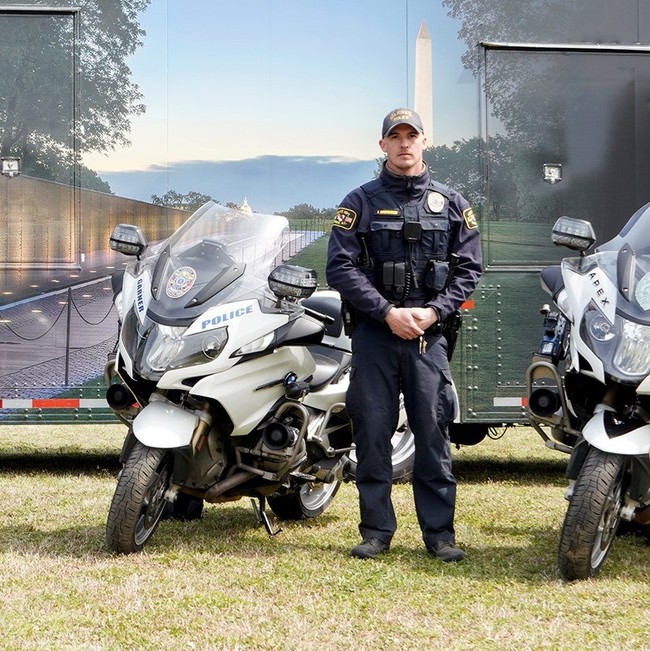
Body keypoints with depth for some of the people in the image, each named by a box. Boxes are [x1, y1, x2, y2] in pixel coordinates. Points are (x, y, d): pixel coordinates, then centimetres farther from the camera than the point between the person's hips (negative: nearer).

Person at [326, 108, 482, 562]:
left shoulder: (451, 204, 11)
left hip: (428, 332, 1)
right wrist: (388, 312, -11)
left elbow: (469, 268, 8)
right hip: (374, 331, 0)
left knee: (434, 431, -1)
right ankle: (376, 530, 10)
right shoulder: (361, 202, 6)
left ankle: (440, 532, 6)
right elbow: (341, 266, -2)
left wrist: (433, 312, -7)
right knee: (373, 432, 2)